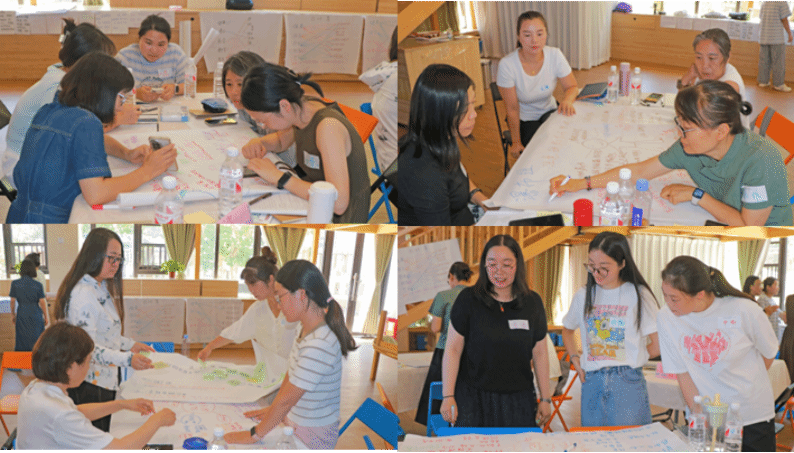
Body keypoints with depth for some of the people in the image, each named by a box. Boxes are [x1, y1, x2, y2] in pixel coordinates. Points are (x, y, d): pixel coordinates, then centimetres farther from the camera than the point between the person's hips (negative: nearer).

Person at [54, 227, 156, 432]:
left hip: (106, 383, 10)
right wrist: (127, 359, -34)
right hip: (88, 386, -10)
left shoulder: (102, 288, 12)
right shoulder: (83, 294, -22)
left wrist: (130, 344, 13)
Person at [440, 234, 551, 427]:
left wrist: (545, 398, 9)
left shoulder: (532, 303, 3)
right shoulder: (468, 299, -4)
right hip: (473, 397, -2)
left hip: (518, 399, 2)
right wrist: (448, 396, -7)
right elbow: (453, 349, -3)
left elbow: (540, 353, 9)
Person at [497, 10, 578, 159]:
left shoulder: (555, 55, -15)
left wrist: (567, 100, -30)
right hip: (523, 120, -3)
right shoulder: (507, 65, -22)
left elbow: (572, 87, -6)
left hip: (549, 113, 3)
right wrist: (516, 142, -11)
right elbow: (512, 109, -14)